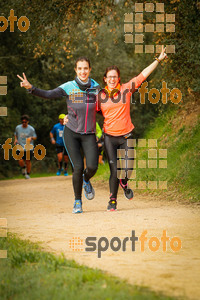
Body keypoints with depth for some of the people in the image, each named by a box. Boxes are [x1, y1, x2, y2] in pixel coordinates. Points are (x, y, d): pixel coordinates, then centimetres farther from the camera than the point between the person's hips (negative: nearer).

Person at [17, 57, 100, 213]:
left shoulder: (96, 87, 3)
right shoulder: (68, 87, -6)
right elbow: (48, 94, -19)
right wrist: (30, 87, -32)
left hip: (89, 134, 2)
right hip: (71, 133, -2)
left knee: (92, 166, -14)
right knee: (78, 167, -10)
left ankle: (86, 180, 24)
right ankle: (77, 201, 10)